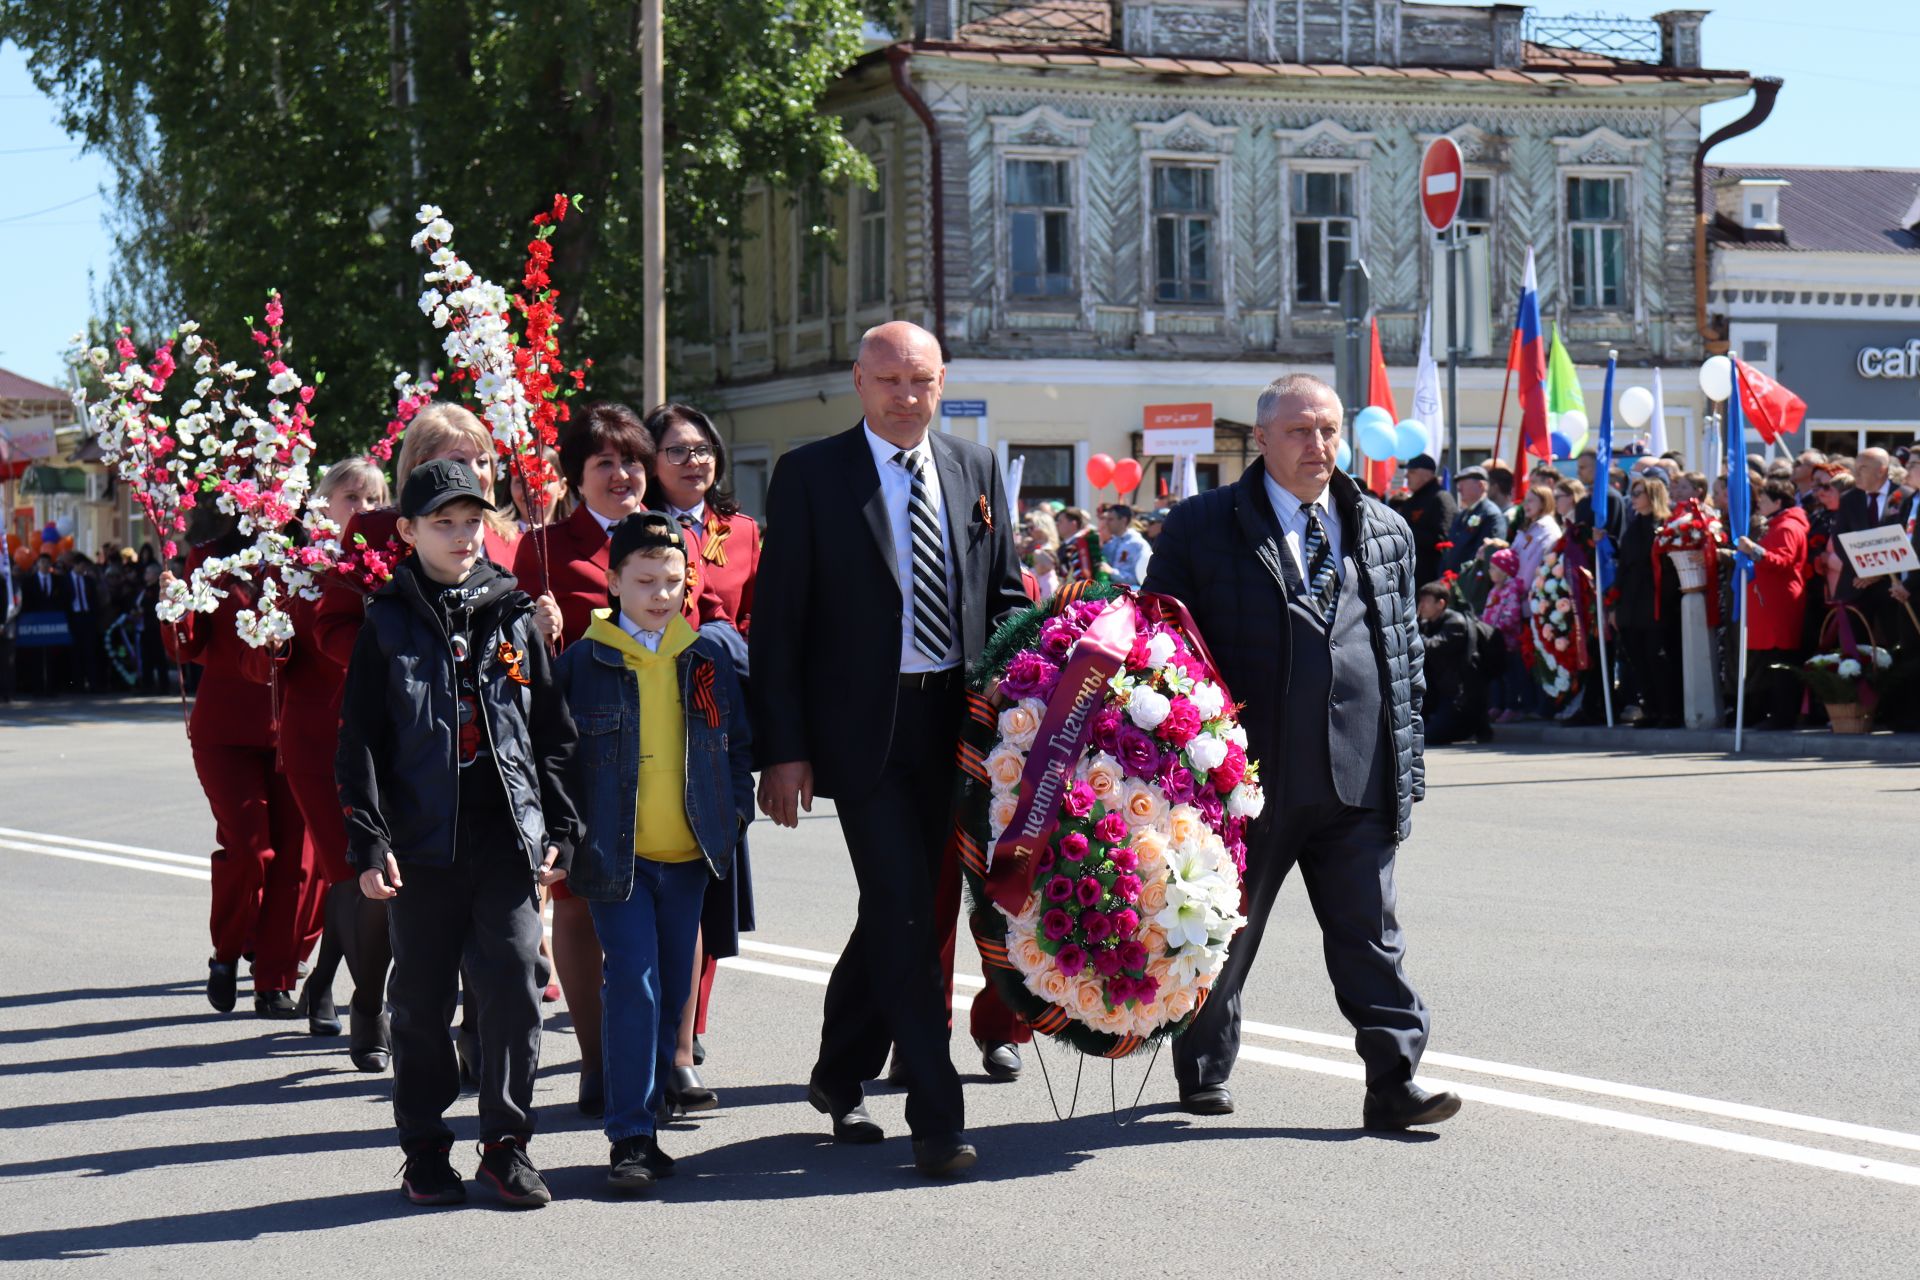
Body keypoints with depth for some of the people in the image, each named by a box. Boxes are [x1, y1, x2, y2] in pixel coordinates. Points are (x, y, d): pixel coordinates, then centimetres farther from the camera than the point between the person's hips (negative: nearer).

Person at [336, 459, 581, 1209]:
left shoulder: (514, 619, 9)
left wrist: (560, 829, 6)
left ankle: (506, 1141, 8)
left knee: (514, 988, -4)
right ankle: (424, 1148, 18)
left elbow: (554, 733, 12)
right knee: (422, 999, 6)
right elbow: (359, 742, 1)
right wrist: (367, 841, -7)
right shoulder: (388, 626, 3)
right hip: (422, 842, -1)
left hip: (508, 838, 1)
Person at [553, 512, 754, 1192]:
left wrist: (736, 814, 5)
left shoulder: (710, 653, 6)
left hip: (688, 854, 4)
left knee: (672, 992, 8)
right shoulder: (583, 662, -3)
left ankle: (644, 1119, 20)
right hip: (615, 855, -3)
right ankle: (629, 1136, -5)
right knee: (633, 986, -10)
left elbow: (738, 741, 13)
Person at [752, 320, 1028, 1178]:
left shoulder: (975, 470, 10)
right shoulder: (809, 475, -3)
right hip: (863, 727, -5)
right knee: (903, 914, -10)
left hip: (952, 722, 5)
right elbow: (777, 622, -4)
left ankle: (839, 1077, 32)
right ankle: (937, 1119, -7)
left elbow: (1006, 595, 17)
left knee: (898, 912, 13)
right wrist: (784, 749, -10)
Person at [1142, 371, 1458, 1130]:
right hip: (1248, 778, -2)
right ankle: (1203, 1070, 28)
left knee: (1370, 935, 0)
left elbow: (1405, 653, 16)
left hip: (1359, 783, 2)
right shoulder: (1203, 528, 0)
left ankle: (1394, 1082, 1)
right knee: (1225, 933, 12)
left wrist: (1409, 757, 11)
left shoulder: (1385, 533, 12)